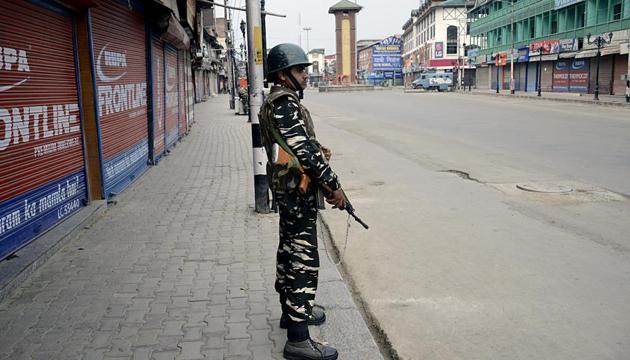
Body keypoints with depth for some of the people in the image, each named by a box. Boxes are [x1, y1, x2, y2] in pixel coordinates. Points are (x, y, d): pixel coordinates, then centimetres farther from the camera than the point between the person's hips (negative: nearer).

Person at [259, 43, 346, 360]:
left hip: (286, 188, 11)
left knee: (290, 250, 20)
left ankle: (293, 309, 37)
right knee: (303, 261, -7)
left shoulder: (274, 102, 14)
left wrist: (317, 149, 6)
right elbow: (304, 152, -24)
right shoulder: (285, 103, -19)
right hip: (298, 190, -11)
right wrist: (334, 186, -18)